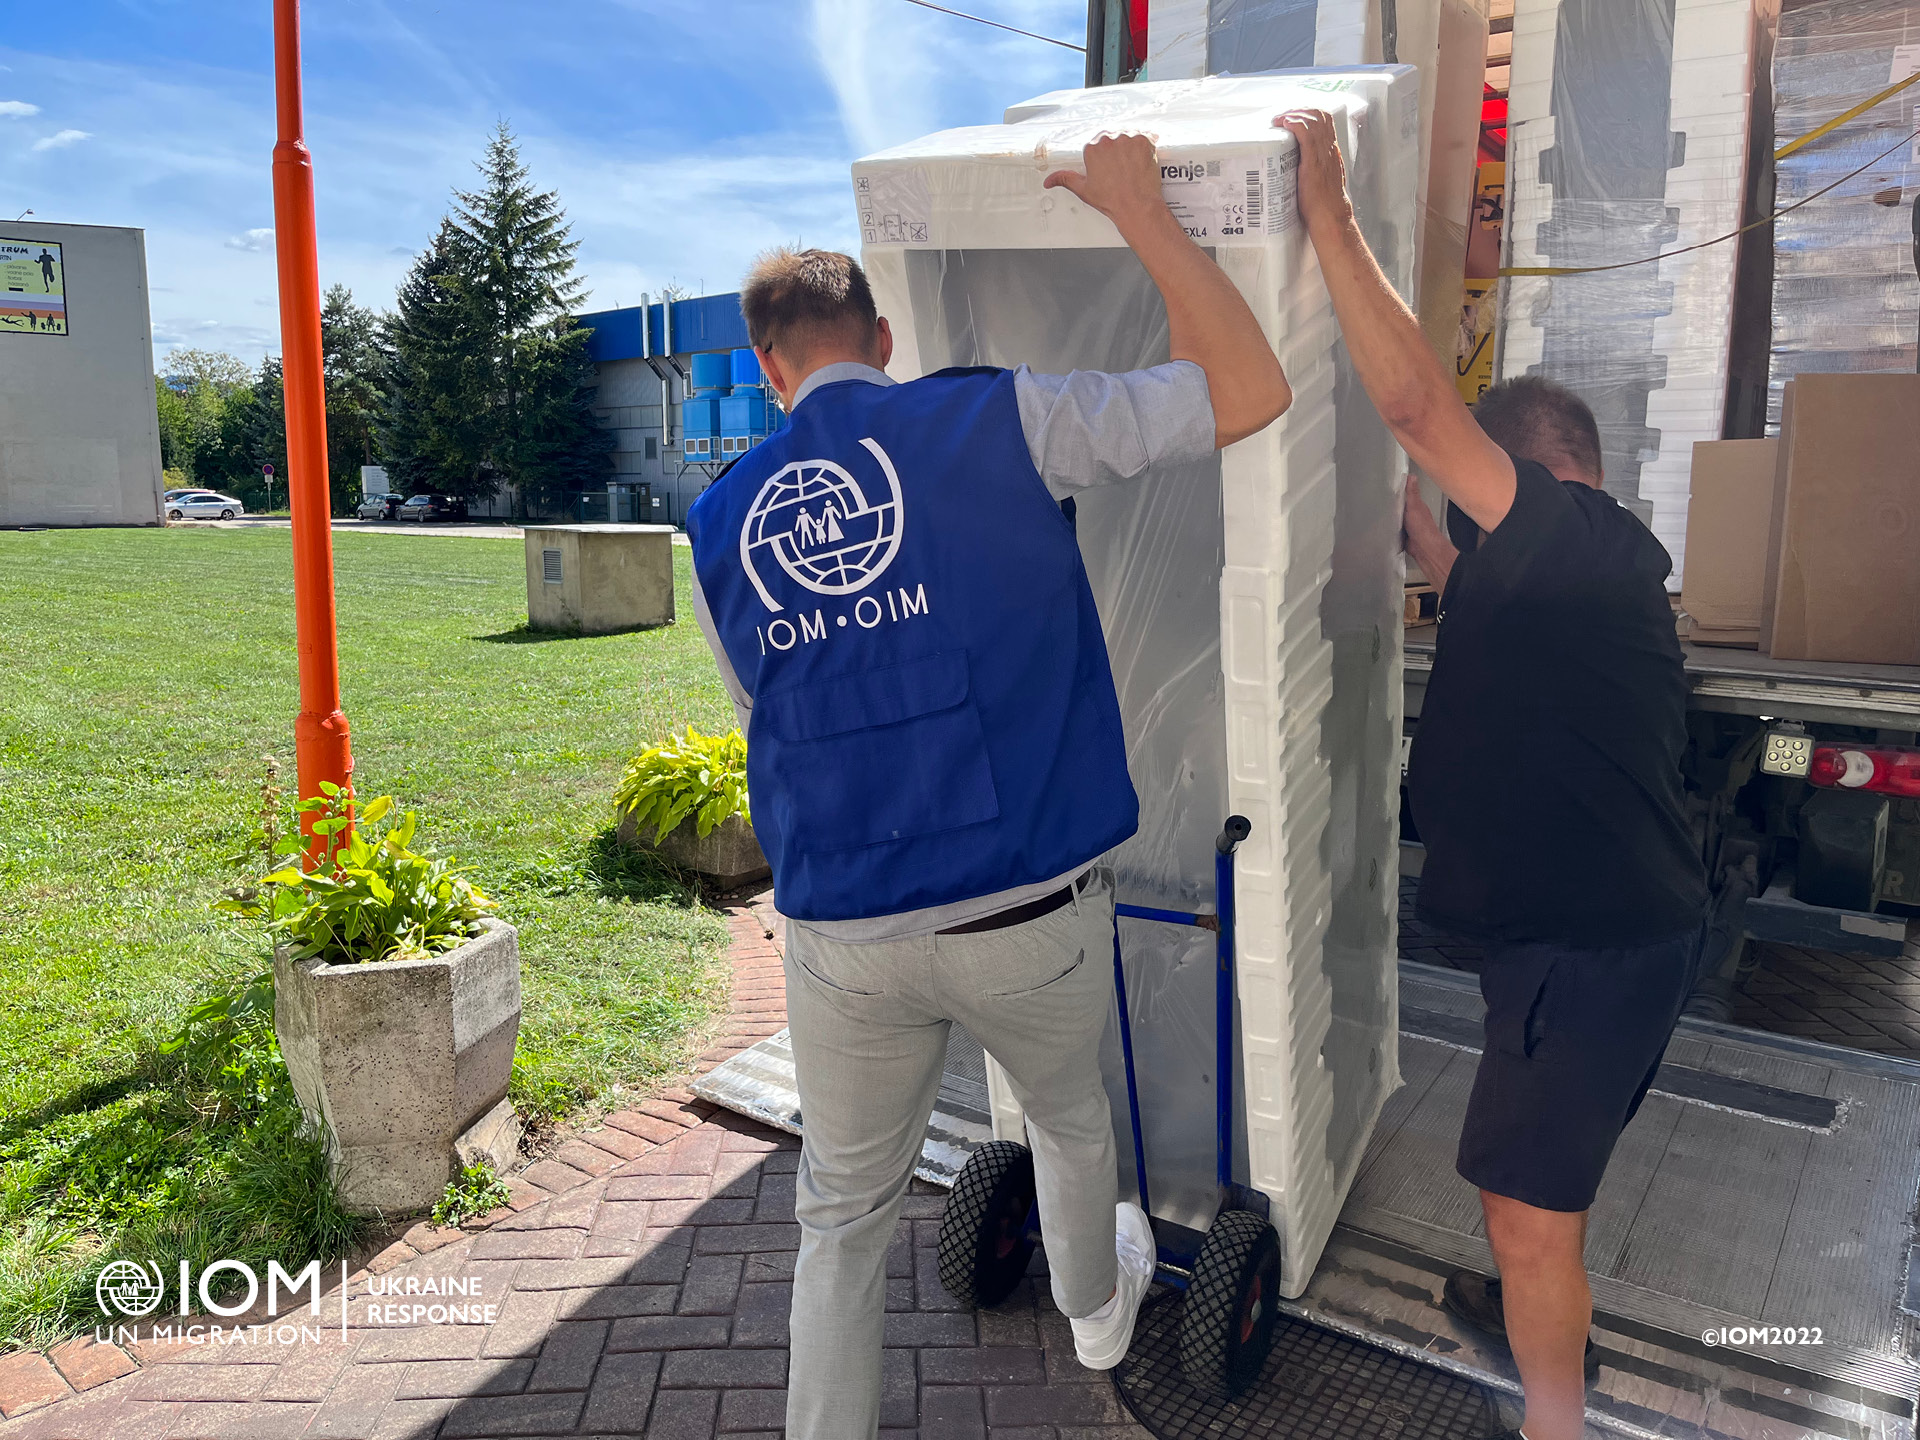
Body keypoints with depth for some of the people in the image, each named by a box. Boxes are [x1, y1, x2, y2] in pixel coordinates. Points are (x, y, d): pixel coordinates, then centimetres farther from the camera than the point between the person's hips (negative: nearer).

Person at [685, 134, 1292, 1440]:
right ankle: (1098, 1307, 59)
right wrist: (1141, 211, 2)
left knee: (844, 1210, 21)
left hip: (841, 932, 1)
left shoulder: (722, 522, 4)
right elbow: (1249, 395, -6)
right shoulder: (996, 422, -8)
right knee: (1070, 1112, 30)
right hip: (1032, 914, 0)